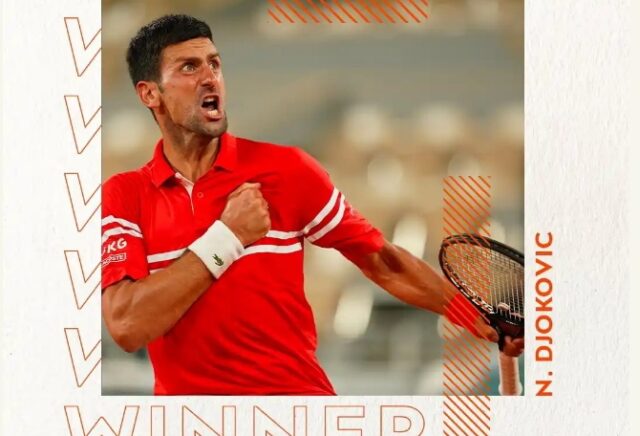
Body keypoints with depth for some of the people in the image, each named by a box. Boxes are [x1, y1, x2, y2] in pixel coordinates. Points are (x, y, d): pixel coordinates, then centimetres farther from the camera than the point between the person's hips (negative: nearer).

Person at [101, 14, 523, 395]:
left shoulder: (286, 169, 0)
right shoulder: (123, 196, -1)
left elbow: (385, 262, 9)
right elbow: (126, 326, -14)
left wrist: (489, 325, 6)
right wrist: (227, 237, -14)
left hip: (299, 388, 0)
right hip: (185, 390, 1)